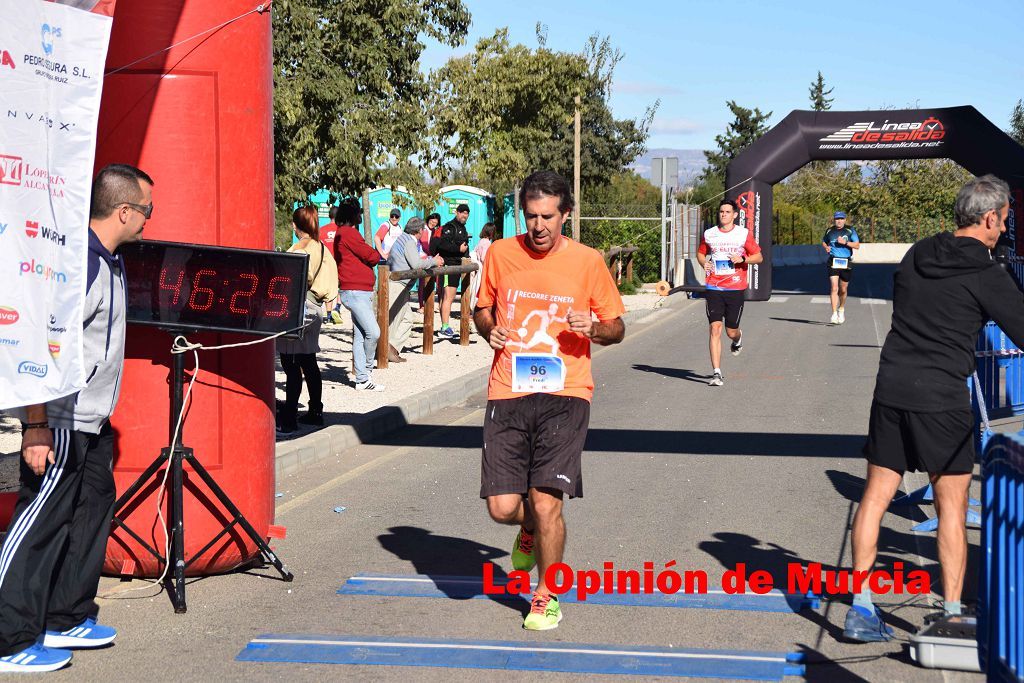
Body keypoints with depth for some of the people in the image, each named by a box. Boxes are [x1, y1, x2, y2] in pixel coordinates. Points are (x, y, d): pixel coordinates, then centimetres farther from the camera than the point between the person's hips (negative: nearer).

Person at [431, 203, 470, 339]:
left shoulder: (462, 228, 21)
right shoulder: (449, 227, -10)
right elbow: (442, 244, -23)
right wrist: (458, 248, -24)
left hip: (457, 266, 10)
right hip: (448, 265, -10)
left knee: (450, 297, 12)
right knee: (448, 297, -13)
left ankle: (446, 327, 17)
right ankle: (445, 328, -15)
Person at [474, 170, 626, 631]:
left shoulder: (588, 261, 1)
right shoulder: (500, 254, 6)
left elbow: (617, 327, 10)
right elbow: (483, 308, 22)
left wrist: (594, 328, -12)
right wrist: (489, 329, -1)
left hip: (564, 394, -2)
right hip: (507, 394, 2)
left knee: (546, 501, -9)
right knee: (502, 507, -4)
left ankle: (547, 595, 14)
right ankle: (531, 528, 35)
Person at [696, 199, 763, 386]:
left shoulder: (744, 234, 1)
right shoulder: (709, 234, 7)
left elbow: (759, 257, 5)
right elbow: (700, 253, 22)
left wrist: (742, 259, -14)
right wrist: (704, 263, 0)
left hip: (736, 289, -1)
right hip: (714, 288, 1)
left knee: (731, 331, 5)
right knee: (715, 329, -10)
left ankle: (738, 338, 46)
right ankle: (716, 373, -9)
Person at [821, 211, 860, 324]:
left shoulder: (850, 231, 1)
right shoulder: (829, 231, 7)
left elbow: (857, 245, -4)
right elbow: (823, 242, 25)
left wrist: (845, 242, -17)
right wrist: (826, 247, 3)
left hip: (846, 263, 0)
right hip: (833, 263, 0)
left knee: (843, 290, 11)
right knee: (834, 288, -14)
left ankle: (841, 309, 37)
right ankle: (834, 314, -17)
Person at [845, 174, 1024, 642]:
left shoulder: (917, 254, 11)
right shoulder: (986, 275, -7)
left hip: (890, 389, 5)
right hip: (942, 398, -5)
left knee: (875, 496, 9)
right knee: (951, 506, 5)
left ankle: (861, 608, 10)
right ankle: (952, 616, 8)